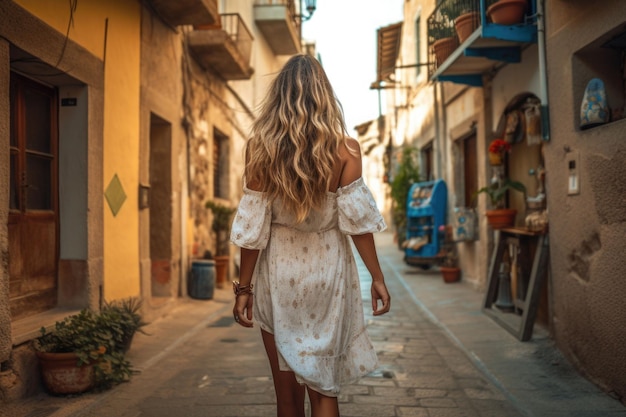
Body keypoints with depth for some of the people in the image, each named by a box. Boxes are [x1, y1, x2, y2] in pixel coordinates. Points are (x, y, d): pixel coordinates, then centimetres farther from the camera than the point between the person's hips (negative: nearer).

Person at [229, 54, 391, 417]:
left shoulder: (261, 146, -5)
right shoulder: (344, 148, -6)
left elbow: (253, 226, -4)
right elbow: (357, 219, -9)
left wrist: (244, 287, 3)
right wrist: (377, 278, 0)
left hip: (278, 271, 1)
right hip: (328, 269, 0)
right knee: (323, 388, 12)